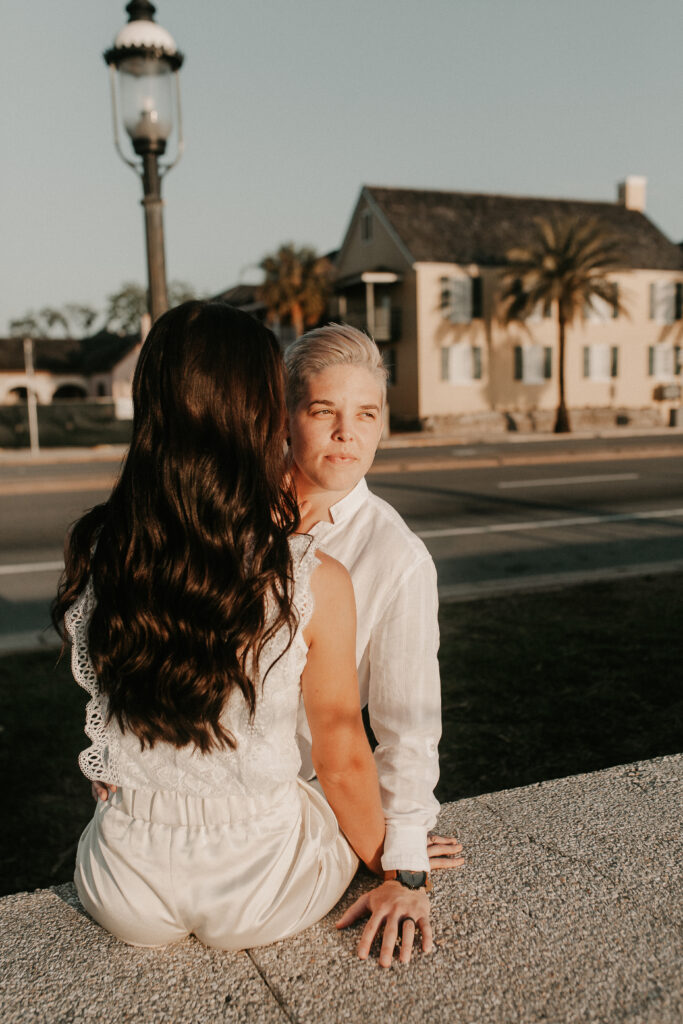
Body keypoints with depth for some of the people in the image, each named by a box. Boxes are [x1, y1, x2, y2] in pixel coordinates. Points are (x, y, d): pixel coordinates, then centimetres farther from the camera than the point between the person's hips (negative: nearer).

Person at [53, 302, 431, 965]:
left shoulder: (90, 556, -17)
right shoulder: (316, 583, -24)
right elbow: (342, 762, -10)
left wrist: (264, 521, 3)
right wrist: (387, 867, 9)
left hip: (126, 896, 3)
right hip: (261, 893, -2)